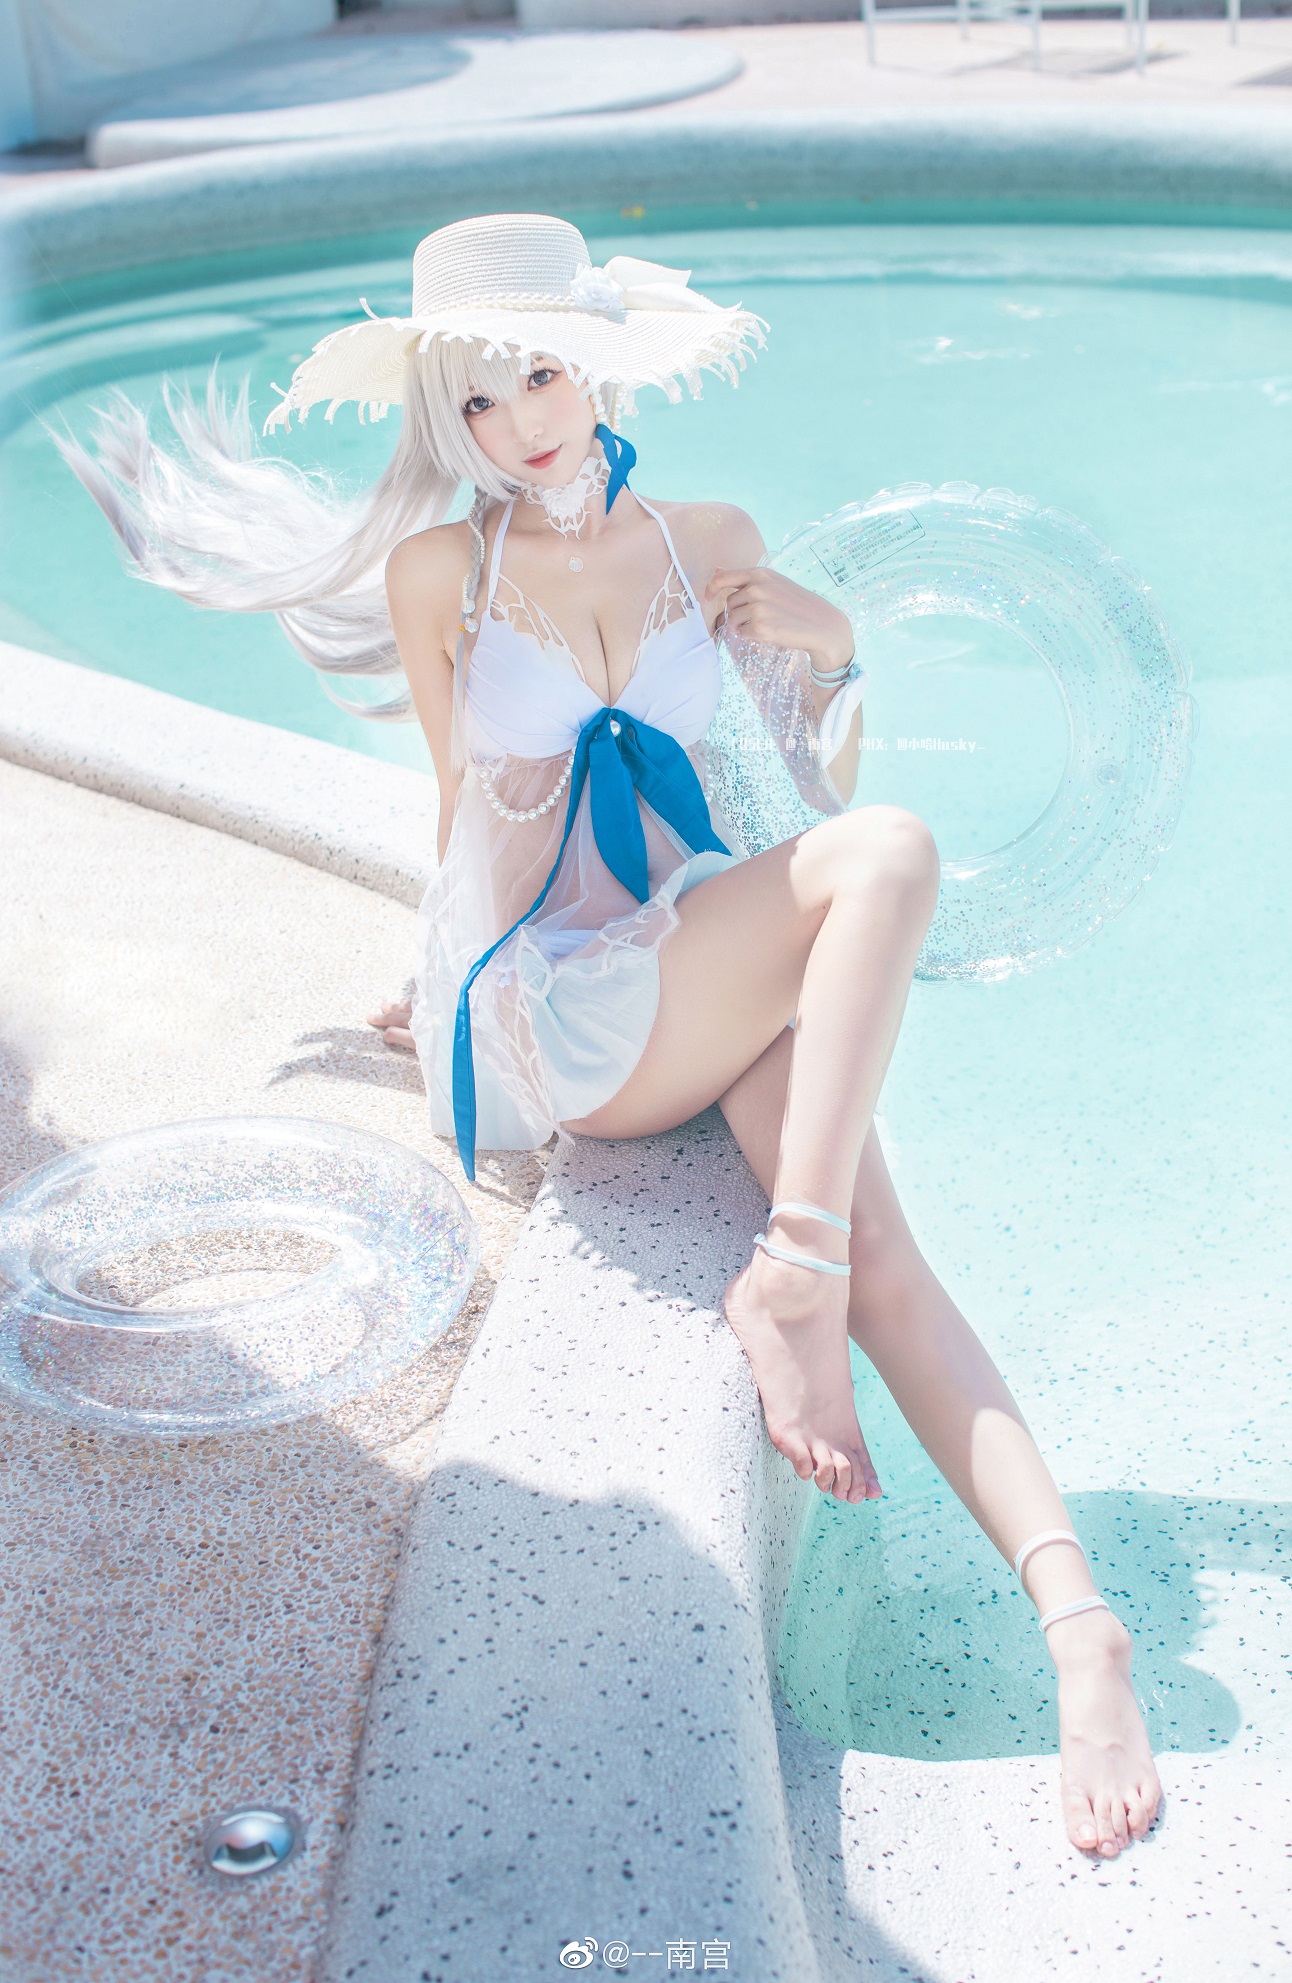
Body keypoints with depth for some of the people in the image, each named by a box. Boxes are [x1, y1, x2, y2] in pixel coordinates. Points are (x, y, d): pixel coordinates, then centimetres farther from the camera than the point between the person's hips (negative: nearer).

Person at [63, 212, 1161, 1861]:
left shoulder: (711, 543, 11)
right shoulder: (438, 570, 2)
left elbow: (818, 779, 22)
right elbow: (468, 800, 12)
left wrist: (830, 653, 6)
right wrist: (463, 989, 17)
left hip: (706, 972, 4)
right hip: (542, 1013, -3)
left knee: (881, 1256, -23)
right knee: (891, 856, -27)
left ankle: (1076, 1615, -29)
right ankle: (789, 1281, -30)